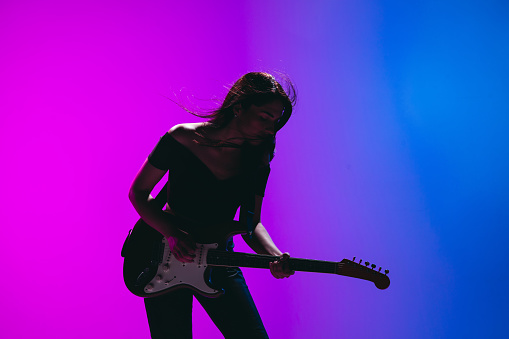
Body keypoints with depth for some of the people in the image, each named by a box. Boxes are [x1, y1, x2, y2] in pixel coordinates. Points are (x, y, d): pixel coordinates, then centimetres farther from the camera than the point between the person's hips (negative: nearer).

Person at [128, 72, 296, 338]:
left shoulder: (257, 161, -4)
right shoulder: (181, 139, -13)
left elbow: (251, 222, 1)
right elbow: (138, 192, -5)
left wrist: (274, 255, -19)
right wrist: (172, 233, -19)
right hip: (168, 259, -2)